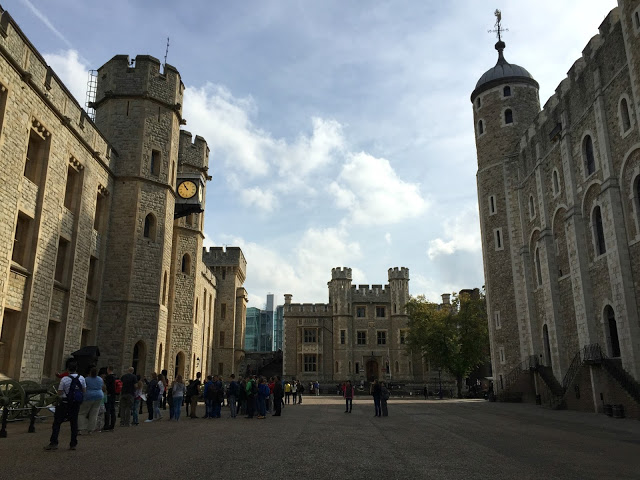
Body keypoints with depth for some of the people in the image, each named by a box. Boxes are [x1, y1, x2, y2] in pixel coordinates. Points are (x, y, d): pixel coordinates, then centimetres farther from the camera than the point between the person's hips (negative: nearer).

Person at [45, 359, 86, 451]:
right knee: (74, 423, 10)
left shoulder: (64, 379, -17)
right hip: (76, 404, 4)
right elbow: (84, 392, 3)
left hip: (65, 403, -4)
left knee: (57, 423, 8)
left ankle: (53, 443, 5)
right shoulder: (81, 378, -5)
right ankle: (73, 444, 12)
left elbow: (59, 394, -12)